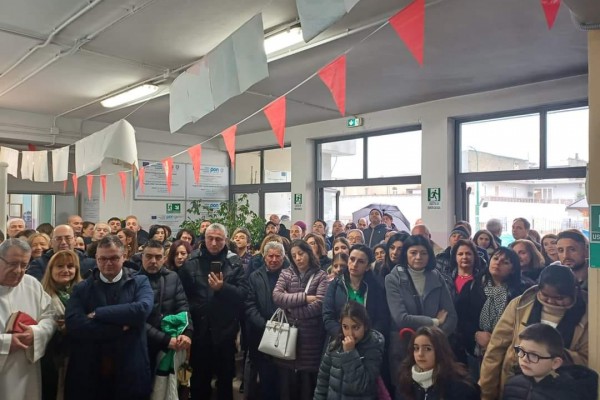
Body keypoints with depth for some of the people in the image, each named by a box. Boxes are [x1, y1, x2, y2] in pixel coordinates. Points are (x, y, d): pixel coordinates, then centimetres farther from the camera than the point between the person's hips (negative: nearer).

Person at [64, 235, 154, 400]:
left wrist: (97, 314, -16)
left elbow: (143, 309, -20)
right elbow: (73, 325, -12)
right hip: (88, 375, 1)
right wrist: (119, 328, -17)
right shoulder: (81, 288, 3)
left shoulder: (140, 282, 1)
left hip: (130, 374, -1)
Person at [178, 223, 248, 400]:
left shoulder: (234, 264, 0)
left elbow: (243, 293, -9)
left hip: (225, 330, 0)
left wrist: (222, 288, -23)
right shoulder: (190, 264, 2)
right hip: (199, 330, 1)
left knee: (225, 378, 16)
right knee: (199, 379, 16)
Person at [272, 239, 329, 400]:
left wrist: (291, 309, -8)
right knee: (286, 381, 11)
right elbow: (276, 296, -10)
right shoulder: (286, 274, 6)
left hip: (310, 335, -2)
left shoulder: (321, 276, -2)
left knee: (307, 382, 8)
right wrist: (305, 297, -15)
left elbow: (318, 305, -13)